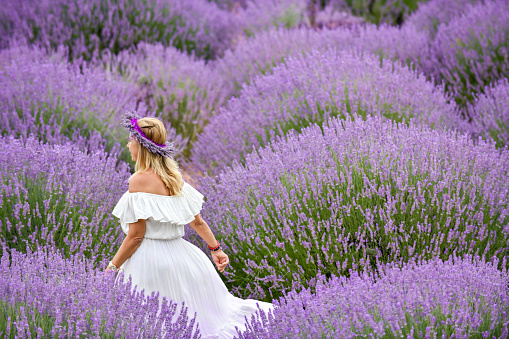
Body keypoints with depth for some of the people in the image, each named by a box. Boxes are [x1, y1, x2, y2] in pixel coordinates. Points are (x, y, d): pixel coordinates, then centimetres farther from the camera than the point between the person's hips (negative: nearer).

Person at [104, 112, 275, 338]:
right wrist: (215, 248, 21)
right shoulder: (173, 176, 7)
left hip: (151, 259, -8)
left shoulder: (139, 180, -15)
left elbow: (136, 236, -16)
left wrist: (112, 268, -9)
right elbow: (197, 221, 11)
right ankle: (256, 311, 6)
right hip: (178, 256, 8)